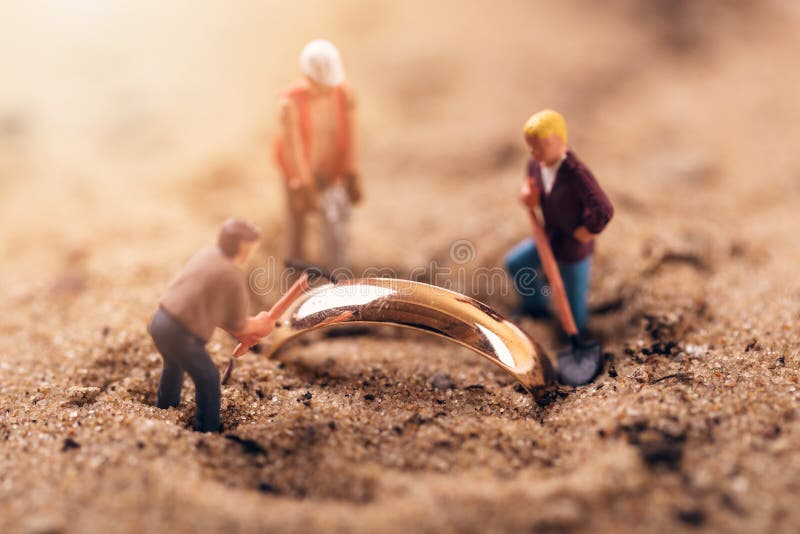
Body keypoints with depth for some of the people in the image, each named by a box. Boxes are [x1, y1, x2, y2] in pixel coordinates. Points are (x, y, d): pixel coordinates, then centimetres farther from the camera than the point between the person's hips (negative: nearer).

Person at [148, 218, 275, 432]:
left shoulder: (206, 254, 5)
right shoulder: (233, 278, -17)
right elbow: (239, 325, -3)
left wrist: (237, 331, 16)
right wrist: (260, 325, 17)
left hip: (159, 320, 9)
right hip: (179, 334, -9)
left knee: (174, 366, 34)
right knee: (208, 378, 9)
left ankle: (165, 409, 59)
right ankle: (208, 430, 20)